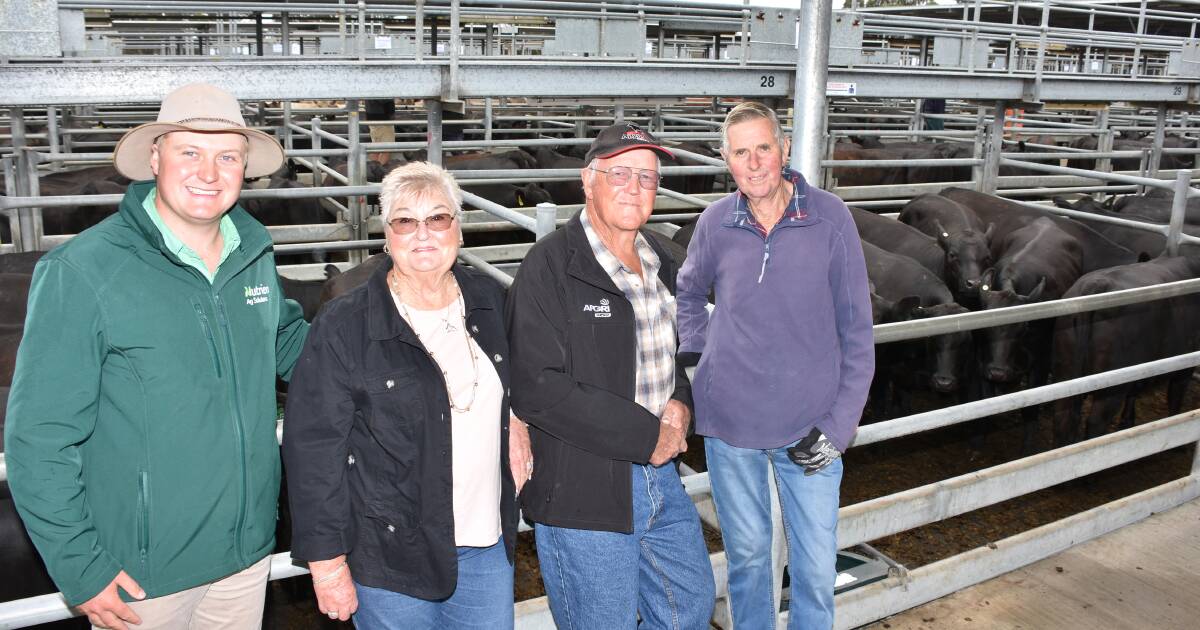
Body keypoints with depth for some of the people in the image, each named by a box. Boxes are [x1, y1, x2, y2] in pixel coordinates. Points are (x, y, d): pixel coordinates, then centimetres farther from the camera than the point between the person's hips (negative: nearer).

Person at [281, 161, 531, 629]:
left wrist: (517, 419, 4)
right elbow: (313, 447, -12)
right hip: (391, 557, -4)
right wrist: (326, 561, -11)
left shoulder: (490, 301, 3)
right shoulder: (343, 326, -12)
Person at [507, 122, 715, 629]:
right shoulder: (551, 267, -16)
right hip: (582, 494, -7)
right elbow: (537, 390, -23)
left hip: (660, 475, 8)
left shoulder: (657, 263, 9)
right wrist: (648, 435, -20)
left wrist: (680, 405, -1)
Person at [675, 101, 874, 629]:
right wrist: (697, 350, 4)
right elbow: (688, 293, 19)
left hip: (810, 426, -1)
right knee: (746, 555, 17)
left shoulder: (828, 217, -7)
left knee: (816, 566, 7)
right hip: (729, 423, 1)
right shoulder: (716, 222, -2)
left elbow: (856, 330, -4)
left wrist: (840, 424, -8)